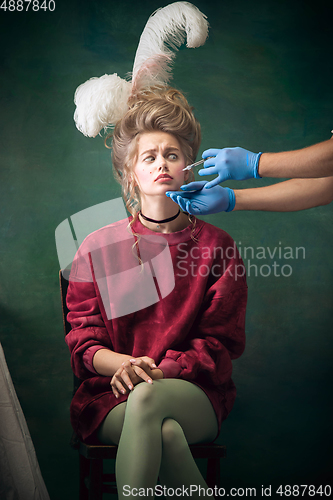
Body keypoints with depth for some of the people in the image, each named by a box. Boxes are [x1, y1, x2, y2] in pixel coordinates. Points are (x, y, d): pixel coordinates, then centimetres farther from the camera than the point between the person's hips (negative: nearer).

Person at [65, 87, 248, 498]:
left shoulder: (217, 246, 5)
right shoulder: (97, 248, 8)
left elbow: (219, 345, 2)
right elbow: (83, 343, 5)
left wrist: (157, 372, -16)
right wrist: (124, 364, -19)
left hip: (196, 395, 0)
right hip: (110, 399, 1)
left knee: (147, 399, -35)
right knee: (166, 432, -34)